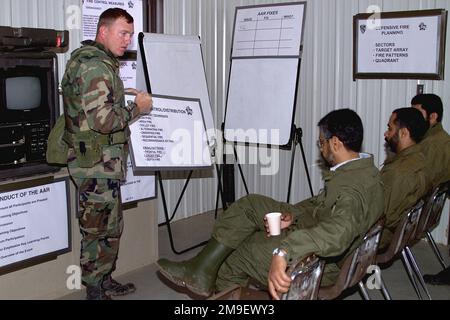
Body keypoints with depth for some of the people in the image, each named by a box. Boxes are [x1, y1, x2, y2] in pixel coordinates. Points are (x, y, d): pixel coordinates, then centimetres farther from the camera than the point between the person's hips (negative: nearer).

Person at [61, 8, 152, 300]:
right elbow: (102, 119, -27)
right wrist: (137, 108, -14)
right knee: (99, 231, 0)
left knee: (111, 227, 19)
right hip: (98, 166, -11)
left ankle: (105, 282, 32)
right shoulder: (95, 66, -18)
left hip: (103, 164, 11)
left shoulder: (98, 62, 16)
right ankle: (96, 291, 13)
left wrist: (123, 96, 14)